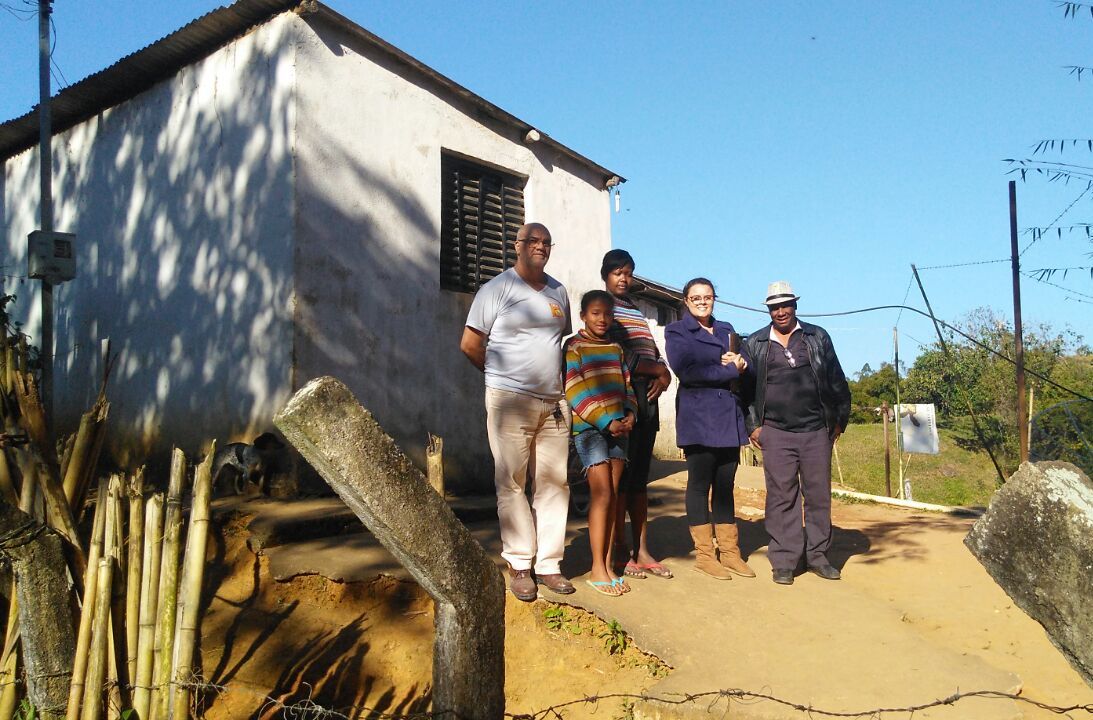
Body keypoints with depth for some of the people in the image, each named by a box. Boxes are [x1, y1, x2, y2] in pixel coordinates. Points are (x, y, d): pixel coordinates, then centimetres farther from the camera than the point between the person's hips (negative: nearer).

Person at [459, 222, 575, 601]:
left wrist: (558, 377, 12)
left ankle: (548, 563, 12)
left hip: (554, 402, 5)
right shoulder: (497, 288, 0)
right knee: (512, 483, -2)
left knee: (554, 483, 4)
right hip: (511, 400, -5)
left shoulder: (558, 291, 15)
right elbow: (470, 344, -1)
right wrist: (503, 375, 7)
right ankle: (519, 565, 6)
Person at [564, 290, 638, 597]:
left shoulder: (616, 349, 16)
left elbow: (626, 384, 16)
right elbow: (576, 390, -11)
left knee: (612, 497, 5)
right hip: (589, 428, -6)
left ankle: (608, 563, 12)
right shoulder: (574, 347, -3)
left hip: (617, 428, 6)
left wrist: (630, 414, -3)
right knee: (602, 495, -10)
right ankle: (597, 569, -3)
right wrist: (606, 421, -15)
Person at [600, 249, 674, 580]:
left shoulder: (637, 311, 23)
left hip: (646, 399, 7)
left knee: (640, 477, 8)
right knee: (620, 476, -3)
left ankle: (642, 551, 13)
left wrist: (663, 373, -3)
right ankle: (623, 552, 4)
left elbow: (654, 351, 18)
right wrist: (657, 369, -6)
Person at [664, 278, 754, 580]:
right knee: (700, 484, 1)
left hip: (729, 417, 5)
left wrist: (740, 361, -9)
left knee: (725, 485, 8)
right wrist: (729, 370, -8)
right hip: (697, 416, -5)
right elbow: (686, 371, -13)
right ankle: (703, 555, 9)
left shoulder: (726, 329, 19)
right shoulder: (676, 332, 2)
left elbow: (745, 365, 15)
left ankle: (729, 551, 15)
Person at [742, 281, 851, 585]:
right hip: (776, 434, -1)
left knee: (819, 495, 5)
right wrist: (752, 426, 2)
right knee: (782, 497, -2)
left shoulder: (818, 337, 9)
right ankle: (784, 561, 4)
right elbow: (745, 386, 8)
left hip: (817, 432, 1)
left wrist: (839, 420, 10)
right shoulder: (755, 343, 7)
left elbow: (837, 381, 12)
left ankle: (817, 555, 17)